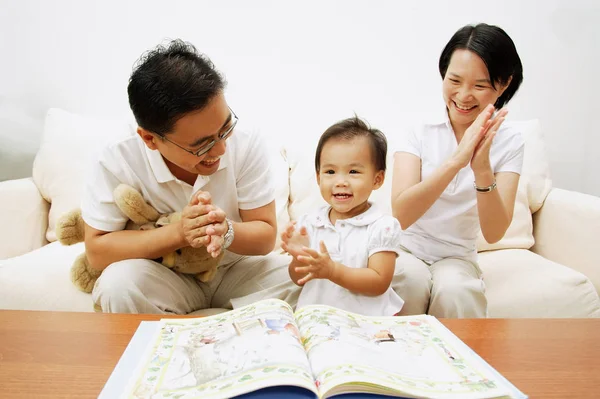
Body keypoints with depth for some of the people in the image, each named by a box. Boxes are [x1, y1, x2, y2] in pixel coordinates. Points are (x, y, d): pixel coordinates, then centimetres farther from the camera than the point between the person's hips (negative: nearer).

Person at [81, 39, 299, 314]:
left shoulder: (247, 146, -20)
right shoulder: (116, 163, -23)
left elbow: (266, 235, -14)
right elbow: (97, 251, -18)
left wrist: (227, 232, -38)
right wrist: (178, 233, -33)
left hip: (235, 271, 1)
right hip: (164, 280, 0)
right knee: (118, 283, -32)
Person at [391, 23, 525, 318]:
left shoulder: (508, 142, -5)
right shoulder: (419, 132, -8)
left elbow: (494, 233, -14)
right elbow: (401, 216, -23)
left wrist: (482, 169, -30)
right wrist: (456, 160, -34)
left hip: (457, 258, 1)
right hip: (406, 251, 0)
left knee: (454, 289, -31)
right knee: (411, 280, -31)